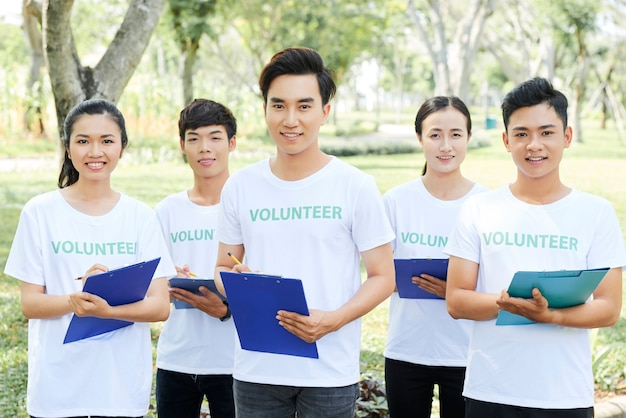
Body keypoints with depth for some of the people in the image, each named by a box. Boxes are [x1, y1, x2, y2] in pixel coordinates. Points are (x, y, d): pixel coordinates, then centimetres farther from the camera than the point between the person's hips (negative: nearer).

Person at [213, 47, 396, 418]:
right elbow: (224, 268, 13)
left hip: (330, 372, -2)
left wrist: (333, 320, -17)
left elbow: (383, 276, -2)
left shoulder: (356, 186, -3)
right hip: (256, 369, 2)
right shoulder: (241, 186, 5)